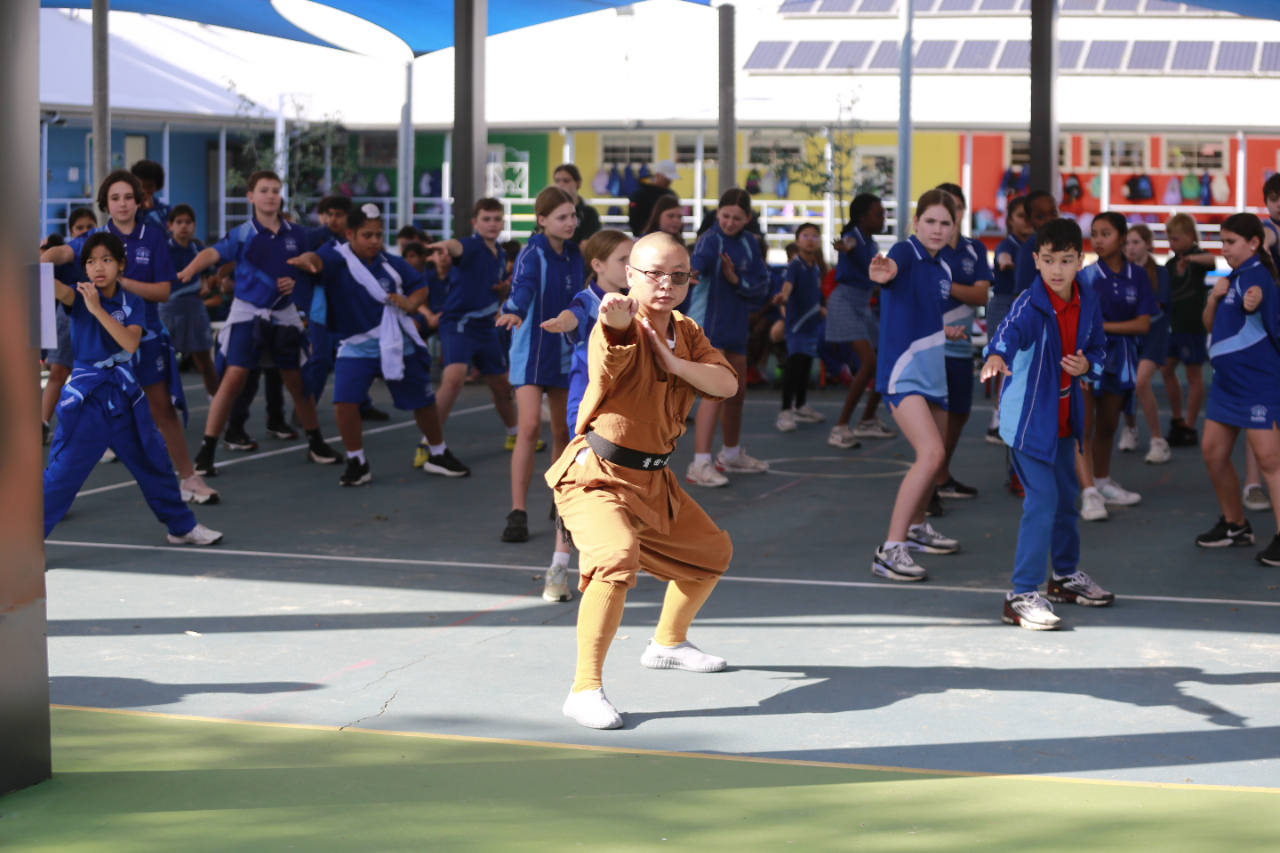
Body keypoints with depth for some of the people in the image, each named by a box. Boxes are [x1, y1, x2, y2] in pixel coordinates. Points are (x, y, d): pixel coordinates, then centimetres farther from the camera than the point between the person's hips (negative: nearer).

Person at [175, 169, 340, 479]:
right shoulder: (243, 234, -9)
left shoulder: (295, 234, 2)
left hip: (284, 314, 3)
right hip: (247, 313, -3)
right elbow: (213, 253, -27)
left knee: (297, 381, 11)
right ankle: (206, 451, -7)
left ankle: (316, 443, 30)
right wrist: (189, 270, -46)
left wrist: (297, 283, -9)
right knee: (233, 378, -13)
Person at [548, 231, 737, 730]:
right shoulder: (621, 329, -18)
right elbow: (619, 332, -44)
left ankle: (668, 643, 49)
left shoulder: (685, 333, 7)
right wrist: (619, 314, -68)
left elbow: (727, 384, -6)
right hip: (597, 477, -9)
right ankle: (585, 690, -29)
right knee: (616, 557, -34)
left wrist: (673, 360, -21)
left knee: (711, 552, 24)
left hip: (654, 480, 9)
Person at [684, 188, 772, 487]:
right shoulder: (710, 240, -13)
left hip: (736, 327, 7)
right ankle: (700, 464, -20)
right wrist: (691, 274, -59)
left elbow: (762, 282, 1)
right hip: (708, 325, -7)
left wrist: (737, 280, -18)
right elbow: (699, 260, -36)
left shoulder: (749, 243, 7)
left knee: (737, 392, 18)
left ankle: (731, 455, 37)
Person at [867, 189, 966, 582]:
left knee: (935, 458, 20)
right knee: (931, 453, -23)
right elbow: (894, 266, -41)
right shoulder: (907, 253, -14)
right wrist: (882, 271, -61)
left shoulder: (943, 270, 10)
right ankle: (890, 550, -23)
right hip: (903, 372, -9)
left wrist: (946, 332, 11)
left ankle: (916, 528, 43)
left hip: (932, 373, 9)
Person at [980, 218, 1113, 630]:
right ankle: (1022, 596, -11)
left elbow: (1098, 346, 13)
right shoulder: (1031, 305, -22)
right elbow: (1011, 329, -43)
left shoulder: (1088, 302, -1)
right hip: (1028, 418, -7)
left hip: (1064, 418, 7)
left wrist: (1087, 364, -10)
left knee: (1066, 496, 21)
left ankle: (1066, 575, 41)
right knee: (1042, 500, -15)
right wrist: (997, 355, -65)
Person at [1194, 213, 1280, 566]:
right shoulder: (1232, 278, 14)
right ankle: (1235, 525, 26)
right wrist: (1214, 297, -2)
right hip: (1227, 382, 10)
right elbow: (1210, 325, 15)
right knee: (1212, 451, 12)